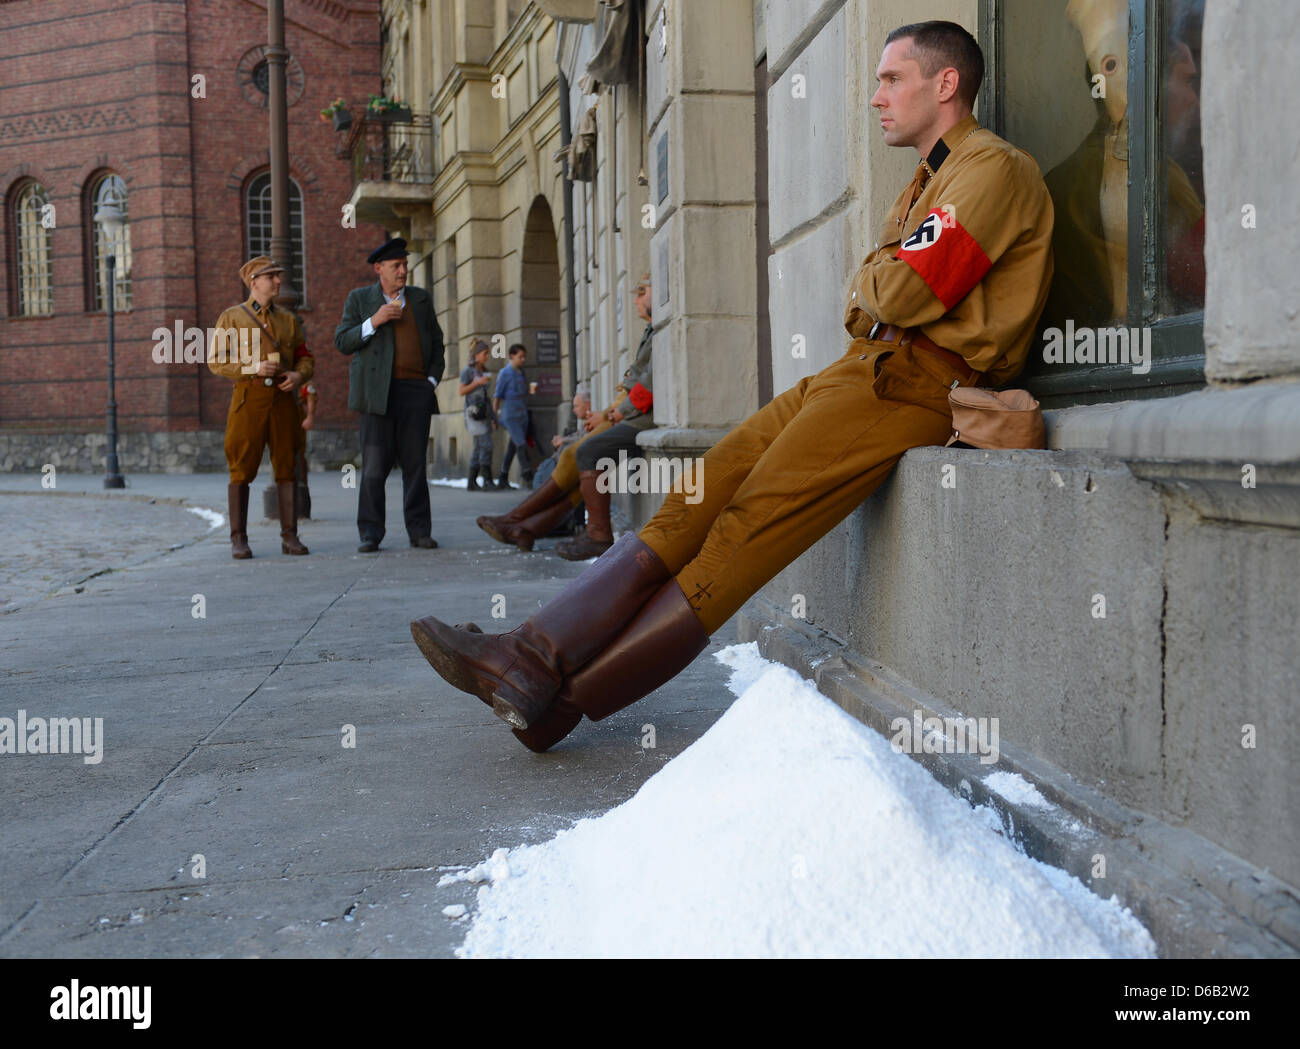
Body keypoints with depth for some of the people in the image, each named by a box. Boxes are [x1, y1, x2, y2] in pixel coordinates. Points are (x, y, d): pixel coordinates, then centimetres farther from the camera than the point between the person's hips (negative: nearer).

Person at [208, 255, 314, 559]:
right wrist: (253, 367, -14)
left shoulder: (289, 320, 16)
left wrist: (298, 375, -5)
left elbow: (306, 357, 18)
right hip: (249, 399, -3)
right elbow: (216, 360, 1)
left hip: (283, 398, 3)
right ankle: (239, 539, 4)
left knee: (287, 468, 2)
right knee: (242, 470, -2)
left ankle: (290, 537, 7)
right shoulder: (231, 317, 7)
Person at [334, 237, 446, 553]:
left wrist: (433, 379, 6)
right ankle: (370, 535, -1)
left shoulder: (421, 299, 15)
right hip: (380, 392, -2)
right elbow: (343, 343, 2)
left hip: (417, 392, 2)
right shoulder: (359, 299, 9)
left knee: (415, 464, 2)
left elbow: (436, 342, 19)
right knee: (374, 465, -6)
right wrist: (373, 322, -12)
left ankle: (419, 532, 7)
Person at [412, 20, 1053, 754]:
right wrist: (877, 290, 0)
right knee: (703, 496, -7)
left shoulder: (993, 168, -4)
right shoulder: (929, 181, 29)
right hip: (865, 367, 9)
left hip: (909, 383, -9)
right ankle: (535, 656, -13)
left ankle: (565, 696, -15)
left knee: (750, 524, -17)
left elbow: (907, 293, -15)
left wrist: (870, 282, 6)